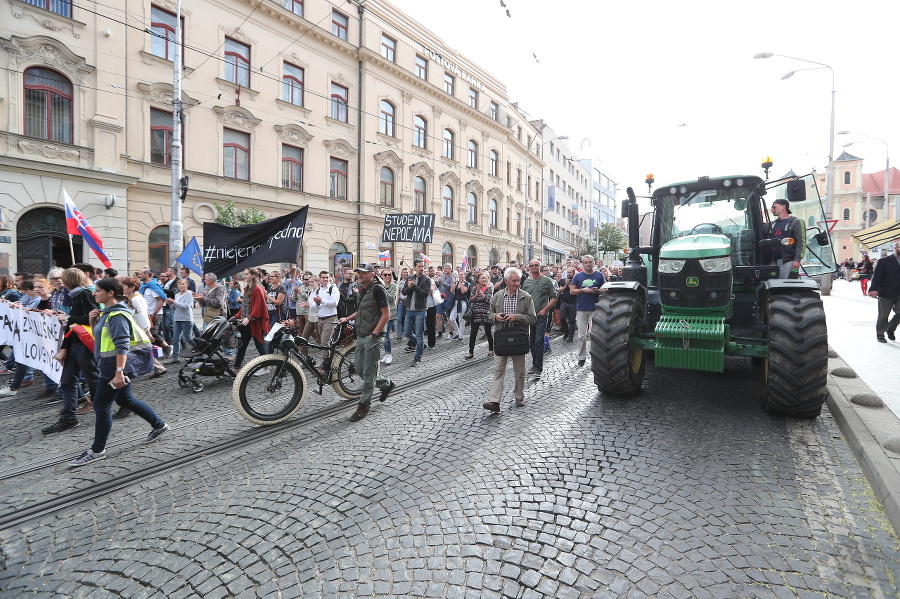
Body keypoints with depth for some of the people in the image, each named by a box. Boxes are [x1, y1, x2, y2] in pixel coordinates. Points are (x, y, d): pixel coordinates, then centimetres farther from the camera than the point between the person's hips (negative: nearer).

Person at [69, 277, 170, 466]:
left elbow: (122, 345, -26)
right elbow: (98, 335, 22)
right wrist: (93, 321, 3)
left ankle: (97, 450, 12)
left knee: (102, 406, -1)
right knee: (126, 400, 18)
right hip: (109, 366, 10)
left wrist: (119, 372, -30)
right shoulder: (106, 312, 11)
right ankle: (159, 425, 29)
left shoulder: (117, 315, -20)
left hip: (113, 368, -10)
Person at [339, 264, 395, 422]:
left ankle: (364, 406, 9)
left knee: (368, 373, -1)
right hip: (360, 337, 9)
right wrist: (347, 318, 17)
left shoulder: (377, 289, -14)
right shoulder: (361, 290, 13)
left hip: (372, 338, -9)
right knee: (359, 369, 13)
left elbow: (386, 314, -18)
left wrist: (374, 335, -20)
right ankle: (386, 384, 33)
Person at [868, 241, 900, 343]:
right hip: (886, 294, -4)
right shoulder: (884, 261, -4)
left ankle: (890, 330, 23)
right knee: (883, 316, 3)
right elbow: (876, 276, -11)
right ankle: (880, 335, 16)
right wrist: (874, 289, -23)